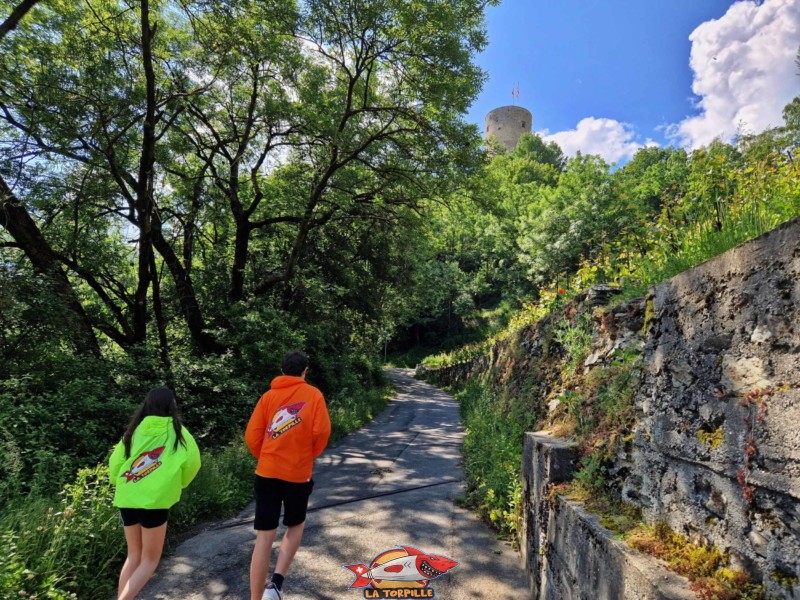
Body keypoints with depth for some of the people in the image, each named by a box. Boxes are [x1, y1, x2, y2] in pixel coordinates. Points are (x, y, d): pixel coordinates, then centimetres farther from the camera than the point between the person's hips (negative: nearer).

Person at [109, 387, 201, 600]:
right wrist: (177, 483, 13)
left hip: (127, 499, 5)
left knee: (134, 555, 22)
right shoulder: (176, 431, -3)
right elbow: (192, 462, -7)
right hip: (154, 500, -4)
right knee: (149, 560, 11)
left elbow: (115, 463, 8)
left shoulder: (135, 429, 7)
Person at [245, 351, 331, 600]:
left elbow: (252, 436, 0)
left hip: (266, 473, 2)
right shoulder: (313, 394, -3)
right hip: (298, 474, -2)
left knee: (264, 537, 9)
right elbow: (322, 431, -11)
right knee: (295, 526, 21)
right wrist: (310, 455, 7)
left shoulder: (268, 396, 4)